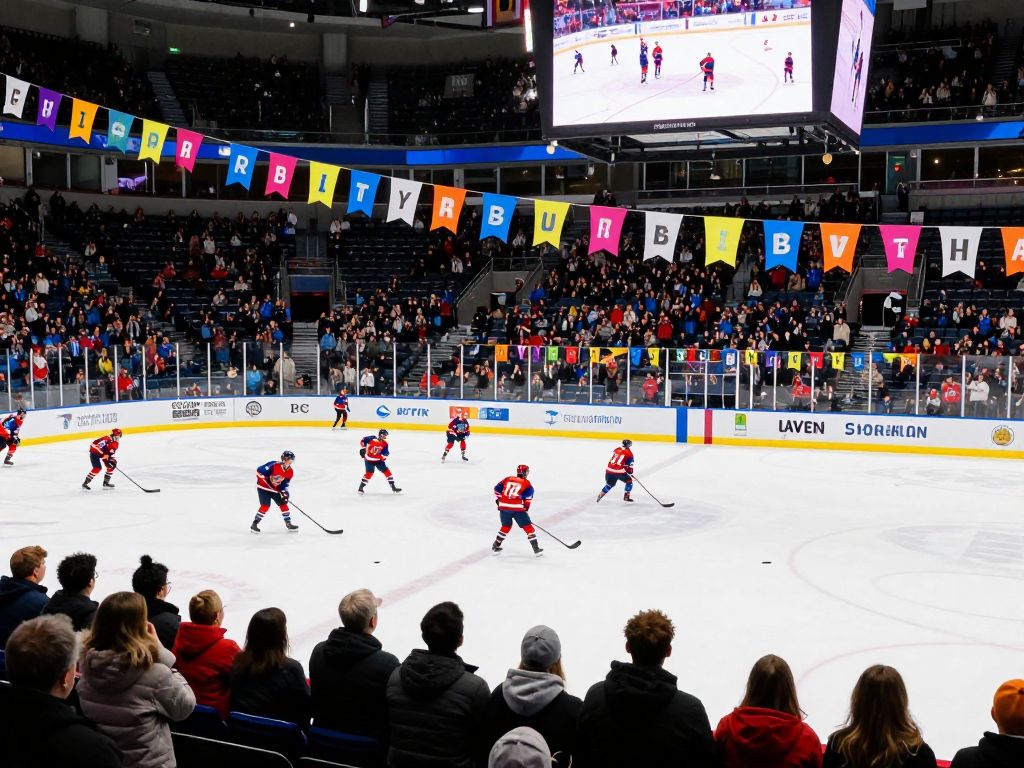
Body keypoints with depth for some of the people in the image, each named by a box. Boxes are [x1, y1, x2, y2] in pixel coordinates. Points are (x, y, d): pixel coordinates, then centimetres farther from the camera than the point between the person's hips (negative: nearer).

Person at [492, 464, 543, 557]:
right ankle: (536, 549, 5)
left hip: (504, 507, 4)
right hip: (517, 508, -4)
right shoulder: (527, 483, 4)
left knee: (506, 526, 25)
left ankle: (495, 546, 27)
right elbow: (528, 497, -4)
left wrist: (498, 501, 28)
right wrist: (526, 508, 8)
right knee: (528, 527, 6)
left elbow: (497, 489, 16)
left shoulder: (507, 479, 15)